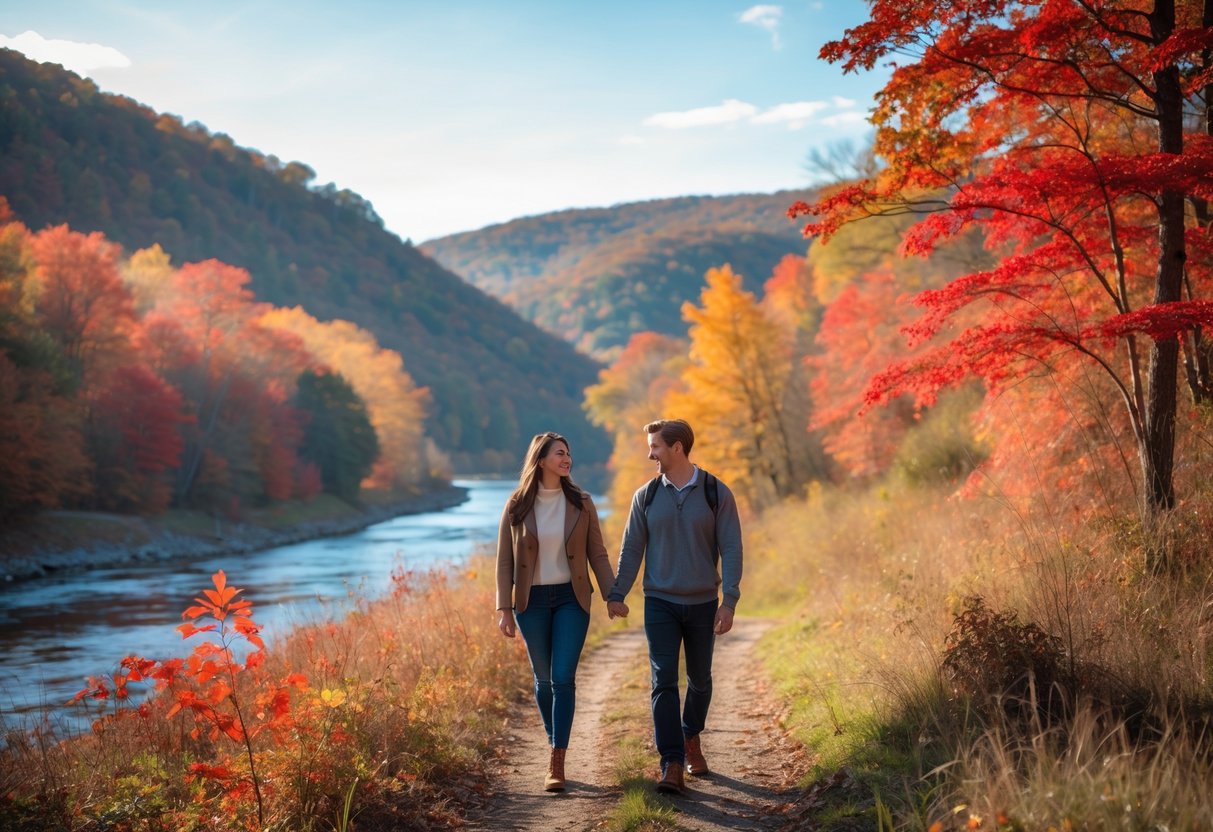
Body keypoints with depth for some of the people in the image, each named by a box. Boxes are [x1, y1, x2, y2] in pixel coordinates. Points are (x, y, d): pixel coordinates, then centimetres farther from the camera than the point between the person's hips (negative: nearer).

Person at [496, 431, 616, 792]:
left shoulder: (581, 503, 0)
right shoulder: (516, 506, -3)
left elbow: (597, 554, 3)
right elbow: (504, 560, -1)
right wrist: (504, 609, -6)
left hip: (571, 598, 0)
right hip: (531, 601, 0)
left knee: (563, 678, -9)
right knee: (543, 680, 9)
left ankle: (557, 763, -6)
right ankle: (556, 746, 31)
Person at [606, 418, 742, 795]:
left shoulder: (716, 493, -5)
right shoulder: (646, 496, 1)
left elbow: (731, 549, -7)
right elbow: (631, 548, 6)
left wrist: (729, 601, -13)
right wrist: (616, 594, 2)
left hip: (703, 604, 0)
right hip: (660, 603, 0)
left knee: (700, 679, 14)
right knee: (664, 681, -9)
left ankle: (691, 738, 39)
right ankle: (672, 767, -9)